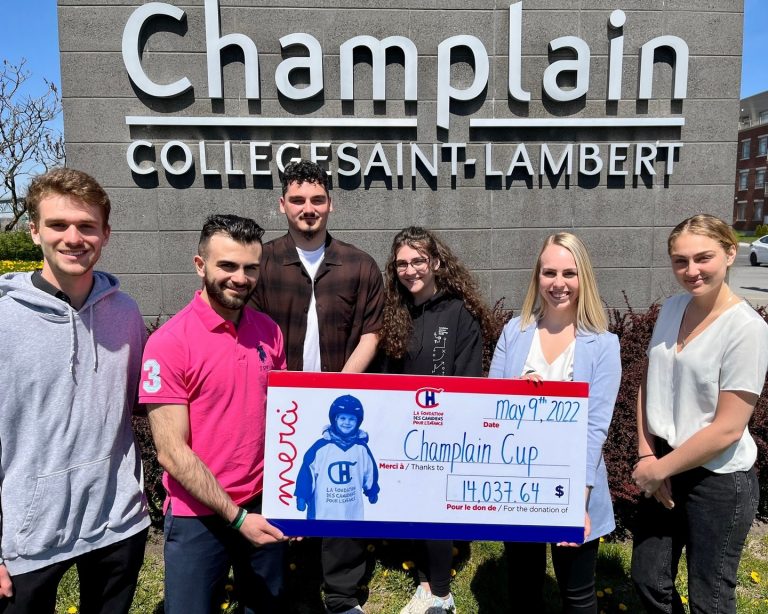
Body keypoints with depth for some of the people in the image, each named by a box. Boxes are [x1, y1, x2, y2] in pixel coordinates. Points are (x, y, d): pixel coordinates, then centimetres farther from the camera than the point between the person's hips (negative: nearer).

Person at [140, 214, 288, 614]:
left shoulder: (269, 331, -1)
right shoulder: (169, 343, -16)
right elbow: (172, 452, -17)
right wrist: (235, 517, -16)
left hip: (265, 509, 5)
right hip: (199, 517, -4)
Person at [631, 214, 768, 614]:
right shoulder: (672, 309, 1)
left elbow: (728, 429, -19)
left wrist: (659, 468, -11)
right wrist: (647, 456, -2)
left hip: (718, 481, -6)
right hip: (663, 468, 6)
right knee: (648, 582, 19)